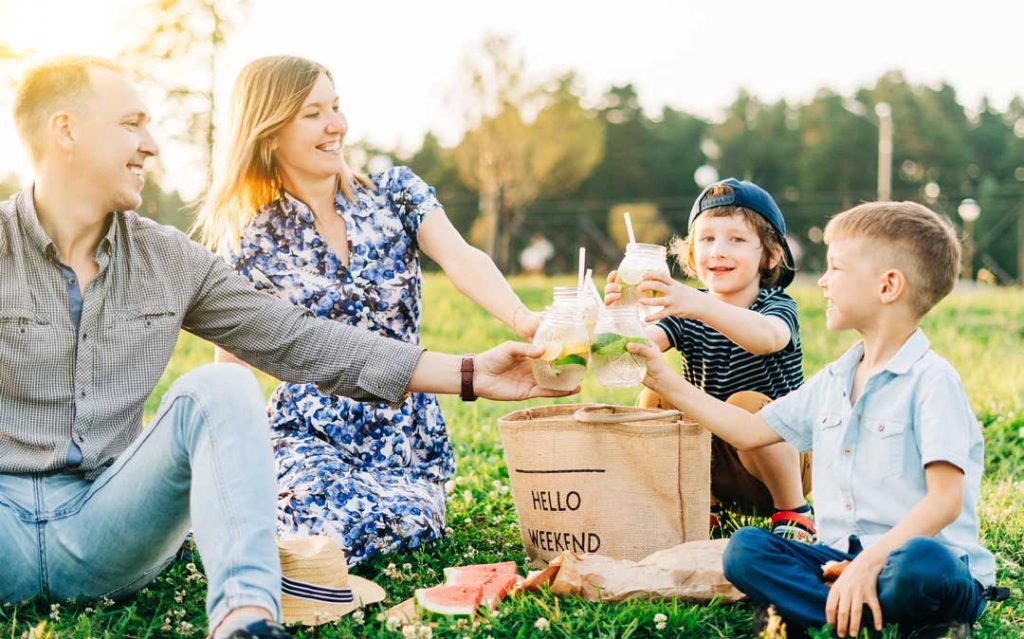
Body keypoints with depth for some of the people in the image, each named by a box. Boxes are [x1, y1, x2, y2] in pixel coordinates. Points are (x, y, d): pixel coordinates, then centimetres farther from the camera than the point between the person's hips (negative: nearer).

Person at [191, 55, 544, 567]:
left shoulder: (395, 193, 2)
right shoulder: (253, 242, -2)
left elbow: (462, 261, -16)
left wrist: (523, 320, -36)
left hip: (408, 430, 3)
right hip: (310, 432, -2)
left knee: (409, 524, -23)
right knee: (337, 525, -29)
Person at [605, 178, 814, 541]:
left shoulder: (778, 307, -13)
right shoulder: (685, 315, -3)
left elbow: (767, 337, -40)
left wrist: (697, 304, -57)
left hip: (779, 456, -4)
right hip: (712, 465, 4)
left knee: (745, 406, -31)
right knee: (653, 398, -16)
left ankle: (794, 512, -9)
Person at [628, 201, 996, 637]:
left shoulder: (930, 380, -9)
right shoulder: (831, 382, 15)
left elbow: (945, 500, -17)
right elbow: (750, 431, 22)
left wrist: (869, 562, -26)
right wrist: (665, 381, 21)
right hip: (842, 558, 7)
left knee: (921, 563, -40)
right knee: (745, 548, -16)